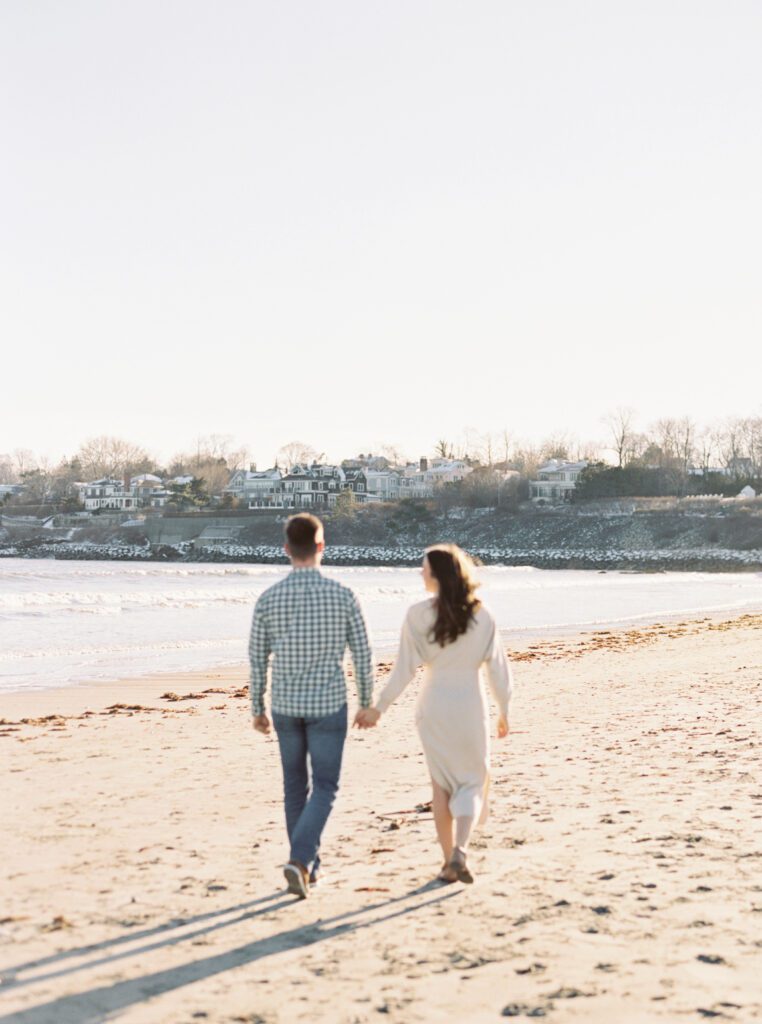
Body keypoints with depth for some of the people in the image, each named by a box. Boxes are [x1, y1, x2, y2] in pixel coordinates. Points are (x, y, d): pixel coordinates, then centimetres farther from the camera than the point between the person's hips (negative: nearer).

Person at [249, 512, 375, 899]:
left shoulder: (268, 598, -6)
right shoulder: (342, 595, -11)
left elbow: (257, 660, 0)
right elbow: (362, 655, -6)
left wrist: (257, 709, 12)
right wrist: (367, 704, 6)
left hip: (285, 706, 2)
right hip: (328, 705, -2)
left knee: (296, 784, 18)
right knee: (324, 788, 6)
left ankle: (308, 865, 24)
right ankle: (299, 860, -13)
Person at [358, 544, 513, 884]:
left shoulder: (418, 614, -9)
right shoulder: (481, 616, -5)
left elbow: (404, 669, -8)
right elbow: (498, 668, -1)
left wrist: (379, 707, 2)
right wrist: (504, 712, 11)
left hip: (434, 703, 0)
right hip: (470, 703, 0)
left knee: (442, 782, 14)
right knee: (472, 780, 11)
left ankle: (449, 861, 17)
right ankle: (459, 851, -10)